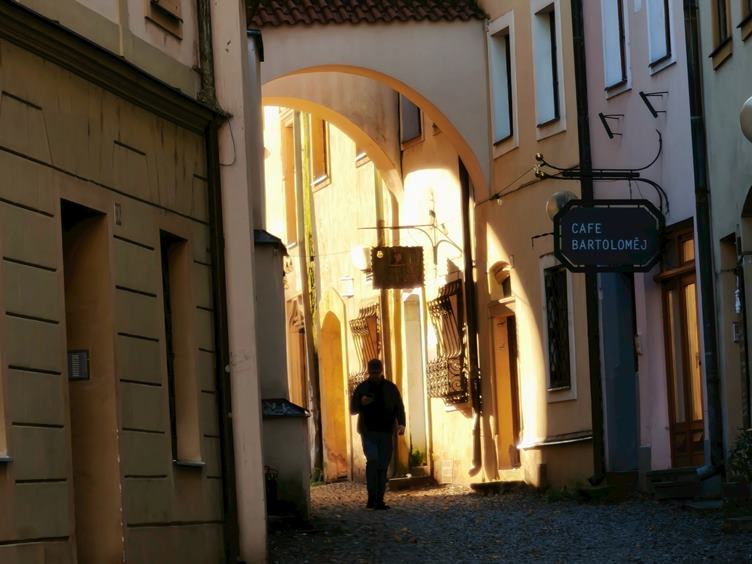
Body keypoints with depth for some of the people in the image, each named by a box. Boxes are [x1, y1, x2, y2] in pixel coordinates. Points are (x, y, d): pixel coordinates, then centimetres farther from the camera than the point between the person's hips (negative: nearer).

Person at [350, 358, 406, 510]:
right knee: (373, 460, -19)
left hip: (386, 433, 2)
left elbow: (399, 407, 10)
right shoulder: (362, 388, 7)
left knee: (383, 466, 0)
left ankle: (379, 500, 4)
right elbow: (353, 409, 11)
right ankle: (371, 497, -16)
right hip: (369, 431, -2)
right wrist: (361, 403, -11)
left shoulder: (390, 388, 10)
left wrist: (401, 423, -6)